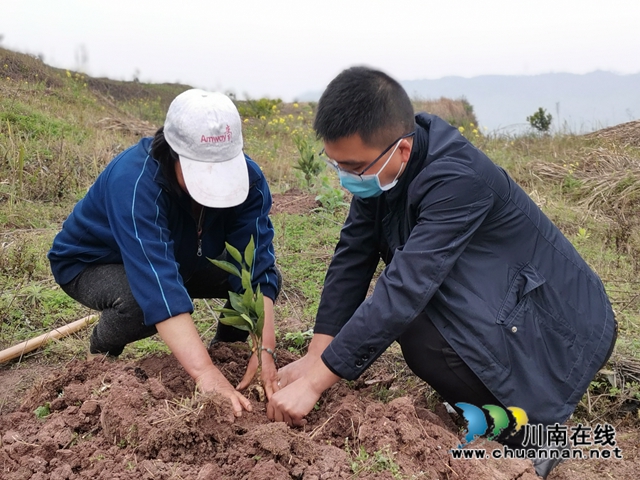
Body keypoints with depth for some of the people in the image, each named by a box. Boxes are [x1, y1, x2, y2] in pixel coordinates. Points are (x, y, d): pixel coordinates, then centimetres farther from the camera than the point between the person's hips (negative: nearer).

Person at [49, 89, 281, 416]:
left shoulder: (248, 178, -24)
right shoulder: (134, 180, -40)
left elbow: (255, 265, -29)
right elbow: (158, 285, -50)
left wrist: (264, 349, -42)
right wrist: (204, 373, -57)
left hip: (183, 258, 4)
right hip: (94, 262, -4)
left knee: (264, 274, -16)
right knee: (141, 300, -37)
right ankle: (101, 353, -2)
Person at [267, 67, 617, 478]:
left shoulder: (458, 181, -30)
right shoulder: (379, 163, -7)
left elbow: (406, 290, -34)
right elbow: (352, 258, -6)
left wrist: (314, 383, -30)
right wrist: (315, 358, -13)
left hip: (560, 328, -8)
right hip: (495, 301, 8)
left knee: (415, 328, -26)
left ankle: (527, 423, -3)